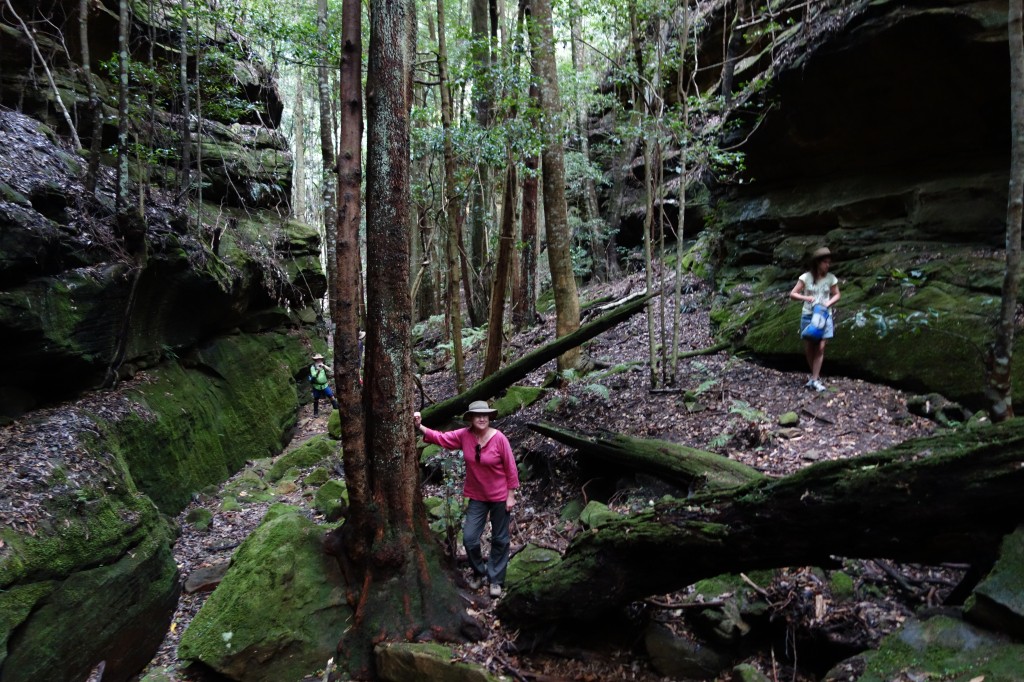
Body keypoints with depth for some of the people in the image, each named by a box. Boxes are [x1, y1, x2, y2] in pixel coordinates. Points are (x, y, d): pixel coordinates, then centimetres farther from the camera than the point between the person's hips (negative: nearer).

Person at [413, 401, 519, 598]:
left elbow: (510, 468, -14)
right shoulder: (464, 435, -9)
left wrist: (511, 495, -11)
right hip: (477, 496, 3)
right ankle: (479, 572, 28)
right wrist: (420, 427, -20)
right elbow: (440, 438, -5)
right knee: (469, 538, 2)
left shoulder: (499, 438, -19)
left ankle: (496, 579, 27)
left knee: (499, 539, 10)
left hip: (500, 496, -3)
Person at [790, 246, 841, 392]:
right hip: (808, 316, 0)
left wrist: (829, 303, -10)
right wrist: (806, 298, -24)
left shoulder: (831, 278, -2)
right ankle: (815, 375, 25)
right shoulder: (806, 277, -7)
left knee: (820, 348, -8)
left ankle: (815, 380, -4)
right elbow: (792, 294, -7)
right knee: (808, 348, 4)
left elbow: (836, 295, 10)